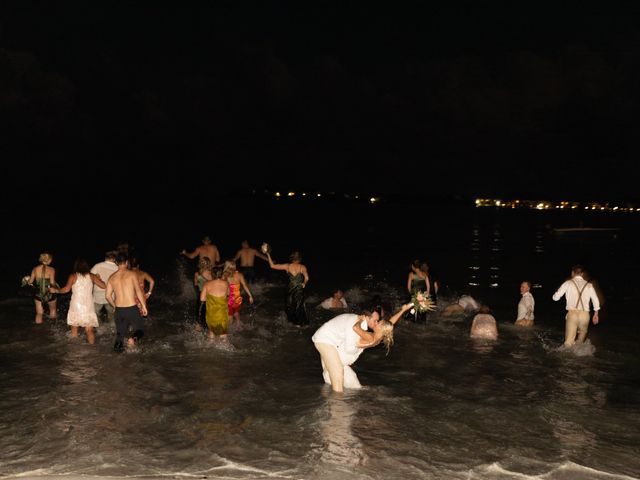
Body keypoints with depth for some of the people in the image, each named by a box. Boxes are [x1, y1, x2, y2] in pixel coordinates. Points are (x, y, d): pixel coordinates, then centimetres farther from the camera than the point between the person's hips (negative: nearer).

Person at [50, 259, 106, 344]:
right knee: (89, 330, 0)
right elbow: (103, 286, 4)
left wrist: (55, 290, 8)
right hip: (88, 307, 1)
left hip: (76, 307, -1)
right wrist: (99, 278, 23)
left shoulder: (73, 276, 1)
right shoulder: (91, 276, 5)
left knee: (74, 328, 14)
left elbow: (66, 289, -8)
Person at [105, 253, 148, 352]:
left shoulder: (112, 278, 6)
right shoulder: (132, 274, -6)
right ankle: (134, 338, -23)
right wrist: (144, 306, -6)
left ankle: (118, 344, -2)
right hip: (132, 308, -4)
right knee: (140, 329, 7)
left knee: (120, 331, 20)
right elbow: (138, 291, -12)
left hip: (119, 310, 4)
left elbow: (108, 295, 6)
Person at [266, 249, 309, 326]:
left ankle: (292, 319, 37)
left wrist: (268, 254, -1)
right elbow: (306, 278, -25)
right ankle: (299, 322, 29)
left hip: (290, 289, 1)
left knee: (290, 305, 24)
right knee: (299, 305, 18)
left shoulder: (287, 266, -8)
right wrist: (304, 284, -3)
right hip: (299, 290, -1)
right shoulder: (302, 267, -12)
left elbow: (272, 265, -7)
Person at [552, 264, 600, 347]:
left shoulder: (568, 283, 5)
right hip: (585, 314, 2)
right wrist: (596, 314, 21)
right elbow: (596, 300, 9)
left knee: (569, 341, -2)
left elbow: (555, 297, 4)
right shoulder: (589, 285, 11)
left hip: (572, 313, -2)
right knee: (582, 334, 26)